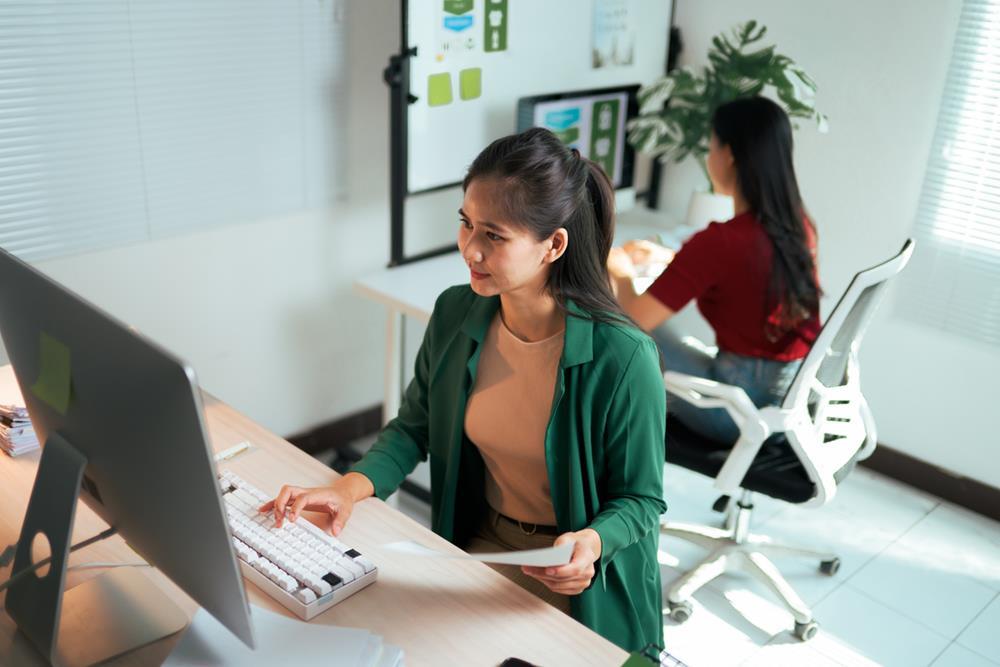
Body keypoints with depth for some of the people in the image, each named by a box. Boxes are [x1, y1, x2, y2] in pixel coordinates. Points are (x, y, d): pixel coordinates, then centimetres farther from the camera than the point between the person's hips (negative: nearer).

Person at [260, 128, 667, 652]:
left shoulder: (622, 358, -25)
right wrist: (352, 487, -12)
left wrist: (592, 543, -32)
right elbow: (414, 427, 5)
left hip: (582, 584, -4)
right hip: (480, 542, 4)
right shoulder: (455, 315, -9)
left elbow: (639, 498, -12)